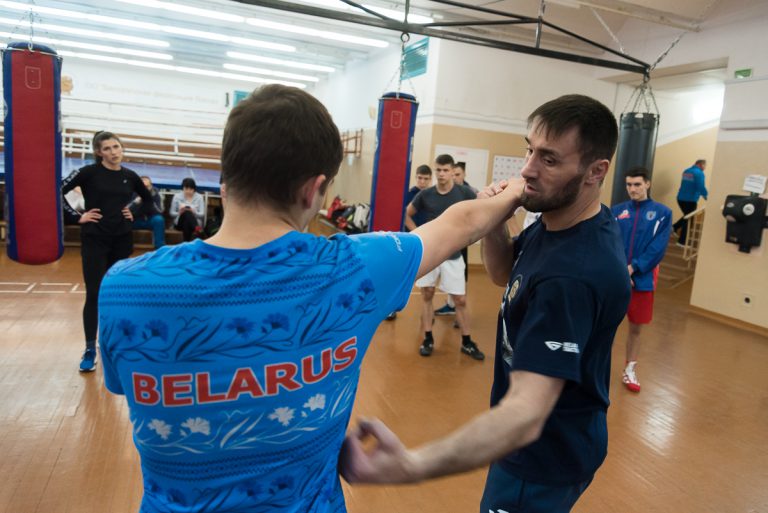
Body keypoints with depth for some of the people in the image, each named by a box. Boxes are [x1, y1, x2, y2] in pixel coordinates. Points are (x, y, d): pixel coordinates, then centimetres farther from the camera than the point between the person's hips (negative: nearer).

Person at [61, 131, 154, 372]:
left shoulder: (130, 176, 4)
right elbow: (58, 191, -10)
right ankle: (90, 350, 6)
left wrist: (135, 215, 6)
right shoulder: (90, 172, -7)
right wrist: (77, 216, -12)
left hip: (122, 240, 4)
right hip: (94, 239, -3)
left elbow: (149, 199, 19)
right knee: (94, 294, -4)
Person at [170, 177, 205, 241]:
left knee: (186, 224, -39)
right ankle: (197, 229, -49)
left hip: (195, 222, 0)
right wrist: (179, 213, -17)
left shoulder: (199, 197, 2)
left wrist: (194, 212, -23)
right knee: (186, 212, -36)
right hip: (180, 222, 0)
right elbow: (171, 213, 5)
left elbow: (202, 214, -2)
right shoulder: (177, 196, 2)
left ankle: (186, 243, -45)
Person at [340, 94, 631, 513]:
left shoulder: (573, 275, -36)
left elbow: (526, 415, -41)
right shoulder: (557, 221, -6)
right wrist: (493, 222, -14)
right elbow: (505, 274, 8)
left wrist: (411, 466, -55)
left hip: (546, 458, -8)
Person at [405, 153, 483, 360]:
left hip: (453, 255, -1)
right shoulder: (425, 195, -3)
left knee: (460, 300, 3)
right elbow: (408, 215, 11)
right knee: (427, 295, 8)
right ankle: (428, 339, 21)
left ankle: (467, 342, 18)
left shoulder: (465, 193, -8)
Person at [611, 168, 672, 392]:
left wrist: (633, 268, -16)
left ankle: (630, 370, 28)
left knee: (636, 327, 12)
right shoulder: (616, 211, 2)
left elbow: (658, 248, -7)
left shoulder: (662, 213, -1)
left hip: (642, 280, 0)